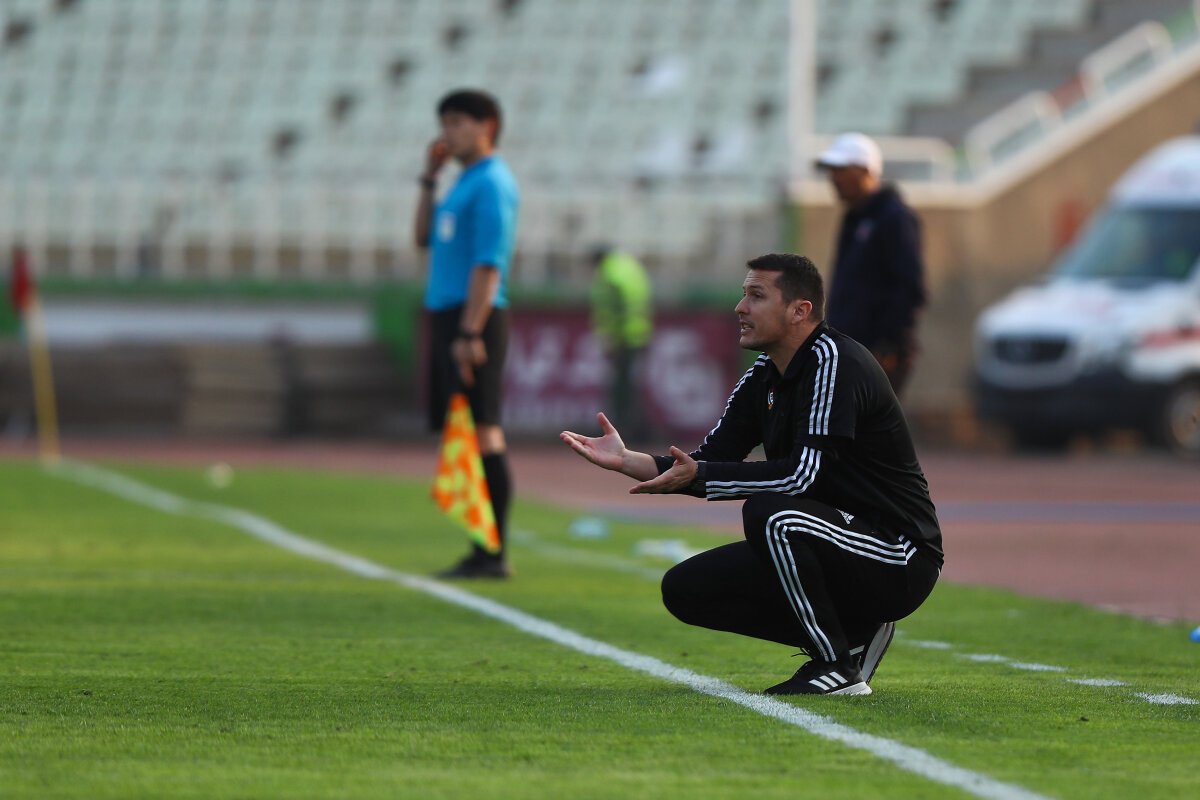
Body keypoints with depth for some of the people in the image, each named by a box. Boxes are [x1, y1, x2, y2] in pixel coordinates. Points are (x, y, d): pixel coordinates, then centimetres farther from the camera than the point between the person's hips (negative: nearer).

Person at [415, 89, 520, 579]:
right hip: (447, 314, 10)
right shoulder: (463, 184, 20)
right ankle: (482, 552, 10)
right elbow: (424, 238, 26)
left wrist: (470, 332, -23)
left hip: (475, 315, -10)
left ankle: (493, 553, -12)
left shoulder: (492, 184, -10)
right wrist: (430, 176, 18)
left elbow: (488, 263, -17)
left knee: (482, 432, -11)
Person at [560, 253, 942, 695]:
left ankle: (839, 666, -19)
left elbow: (803, 475, -28)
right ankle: (849, 634, 7)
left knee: (768, 512, -33)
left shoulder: (834, 361, -17)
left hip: (899, 562, -9)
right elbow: (708, 462, 8)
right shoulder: (764, 377, 10)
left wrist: (699, 475, -26)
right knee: (685, 588, 2)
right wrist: (628, 461, -8)